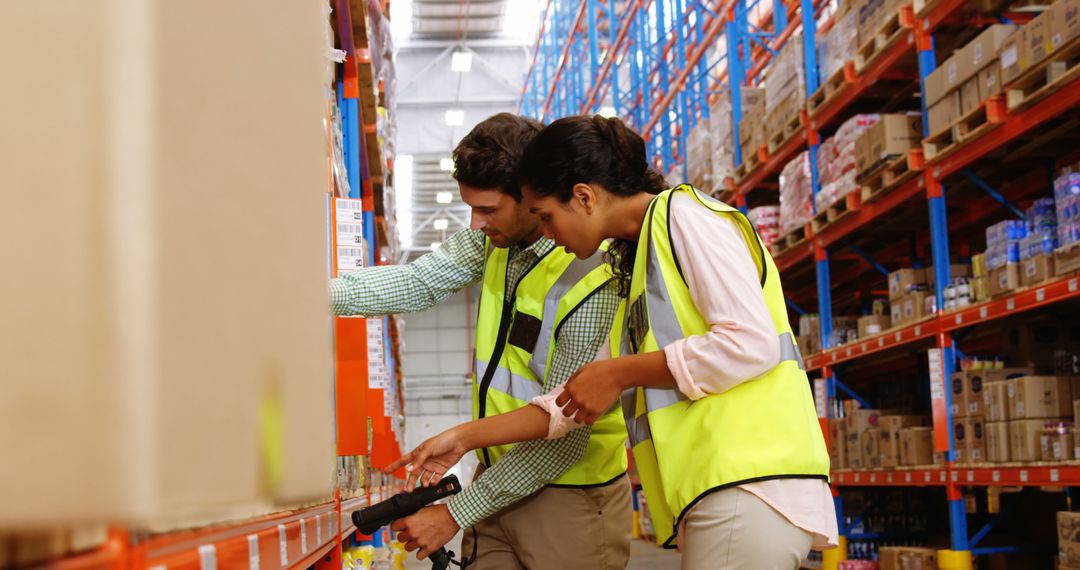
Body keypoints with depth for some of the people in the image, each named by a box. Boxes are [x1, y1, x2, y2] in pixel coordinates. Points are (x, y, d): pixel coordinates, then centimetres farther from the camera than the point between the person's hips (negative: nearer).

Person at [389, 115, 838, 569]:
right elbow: (581, 398, 24)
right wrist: (466, 437, 22)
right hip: (717, 488, 9)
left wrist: (619, 373, -7)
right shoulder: (630, 265, 22)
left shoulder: (683, 215, -3)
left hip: (748, 485, -9)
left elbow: (753, 344, -15)